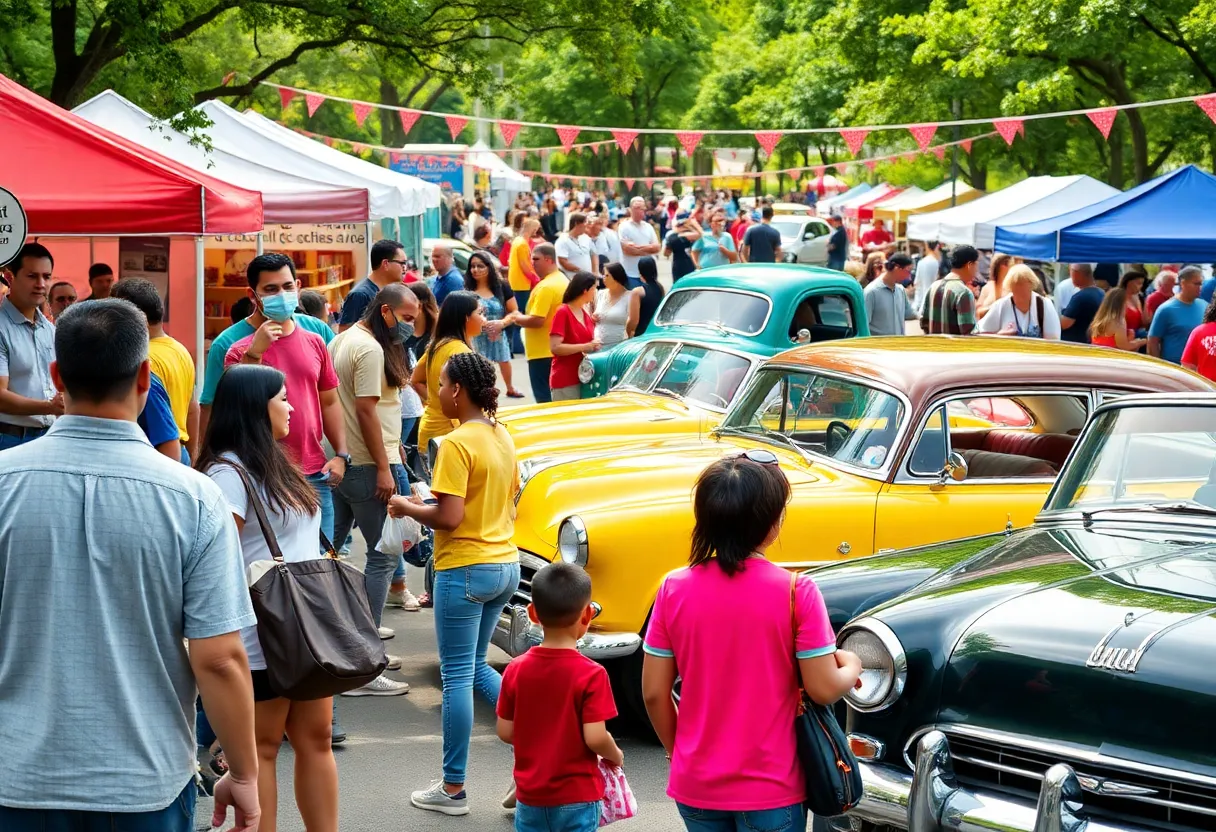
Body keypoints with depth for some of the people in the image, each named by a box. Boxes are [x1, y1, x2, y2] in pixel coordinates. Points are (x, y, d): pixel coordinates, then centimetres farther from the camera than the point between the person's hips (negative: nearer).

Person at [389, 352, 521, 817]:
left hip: (465, 569, -8)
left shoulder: (457, 444, -17)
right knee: (475, 666, 20)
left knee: (457, 675, 1)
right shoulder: (503, 439, 8)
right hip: (506, 565, 8)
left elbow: (449, 517, -22)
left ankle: (453, 789, 9)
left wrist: (408, 509, -4)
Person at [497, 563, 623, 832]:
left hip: (530, 796, 4)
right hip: (577, 797, -4)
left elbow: (505, 732, 0)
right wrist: (616, 756, 1)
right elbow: (595, 738, -19)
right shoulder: (591, 674, -17)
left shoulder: (515, 670, -5)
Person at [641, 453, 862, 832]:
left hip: (695, 786, 3)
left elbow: (654, 694, -2)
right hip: (770, 788, -3)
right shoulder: (795, 592, -16)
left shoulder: (674, 590, -7)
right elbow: (824, 689, -11)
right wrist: (852, 666, 10)